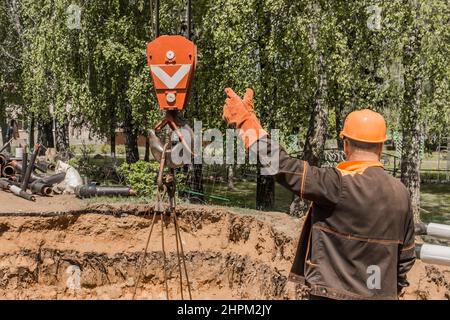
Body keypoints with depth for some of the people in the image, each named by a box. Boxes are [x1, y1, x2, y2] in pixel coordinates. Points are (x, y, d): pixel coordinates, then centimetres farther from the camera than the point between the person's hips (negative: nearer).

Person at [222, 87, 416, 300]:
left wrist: (247, 124, -14)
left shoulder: (340, 184, -18)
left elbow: (285, 168, -21)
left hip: (333, 293, -6)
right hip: (382, 295, 6)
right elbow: (406, 255, 9)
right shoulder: (400, 193, 2)